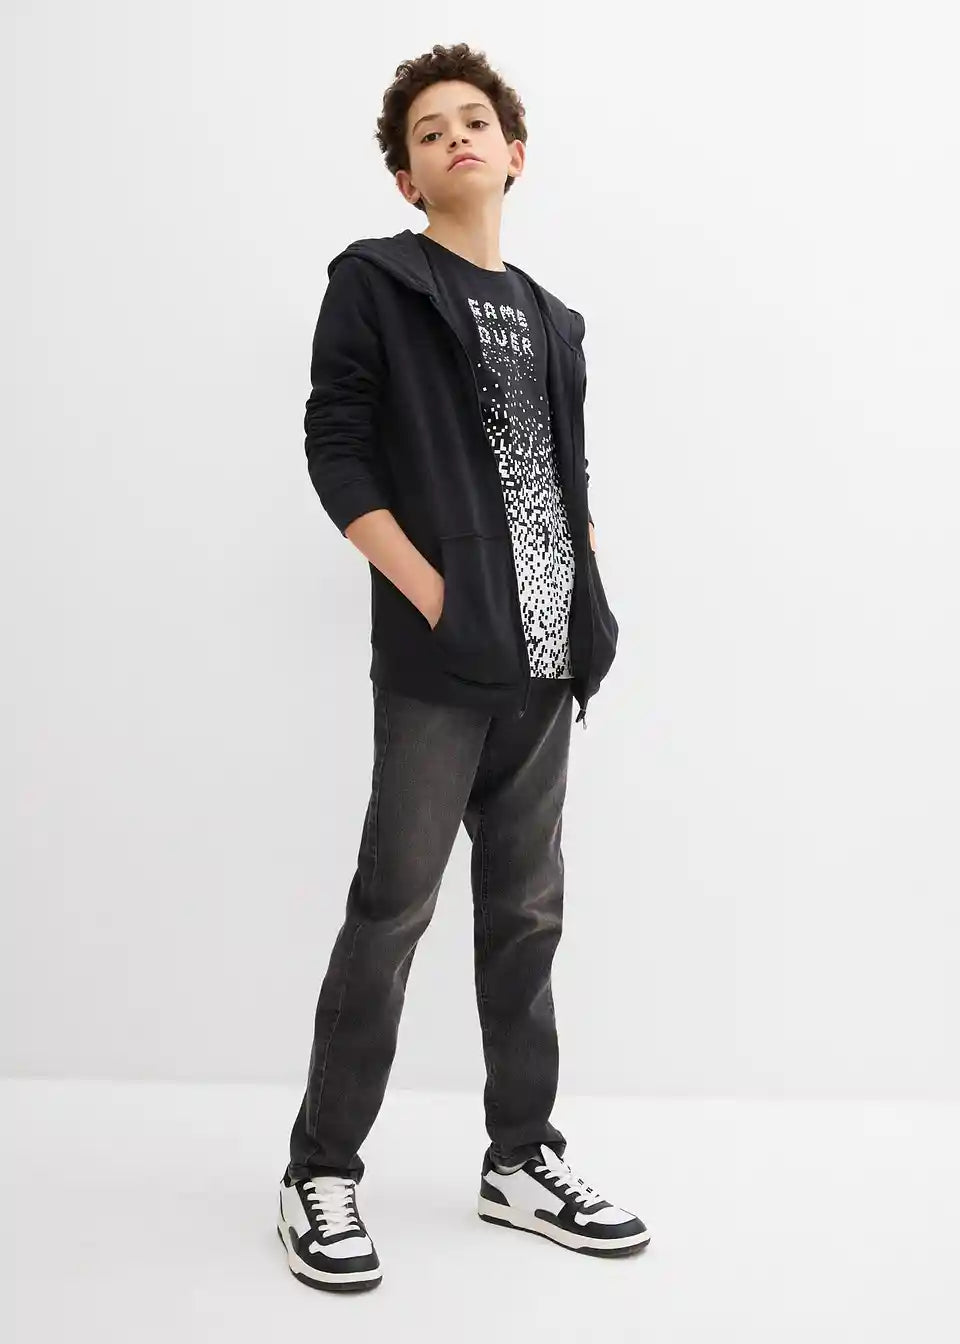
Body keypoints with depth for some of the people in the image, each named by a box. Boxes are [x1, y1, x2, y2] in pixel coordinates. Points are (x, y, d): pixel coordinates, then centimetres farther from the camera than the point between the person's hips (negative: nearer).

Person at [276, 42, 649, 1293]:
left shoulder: (553, 320, 19)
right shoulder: (373, 282, 2)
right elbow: (334, 452, -7)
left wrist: (589, 610, 7)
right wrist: (430, 592, -14)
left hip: (544, 661, 6)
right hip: (437, 658, -6)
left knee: (527, 912, 11)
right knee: (393, 908, -3)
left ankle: (521, 1159, 23)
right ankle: (320, 1173, 11)